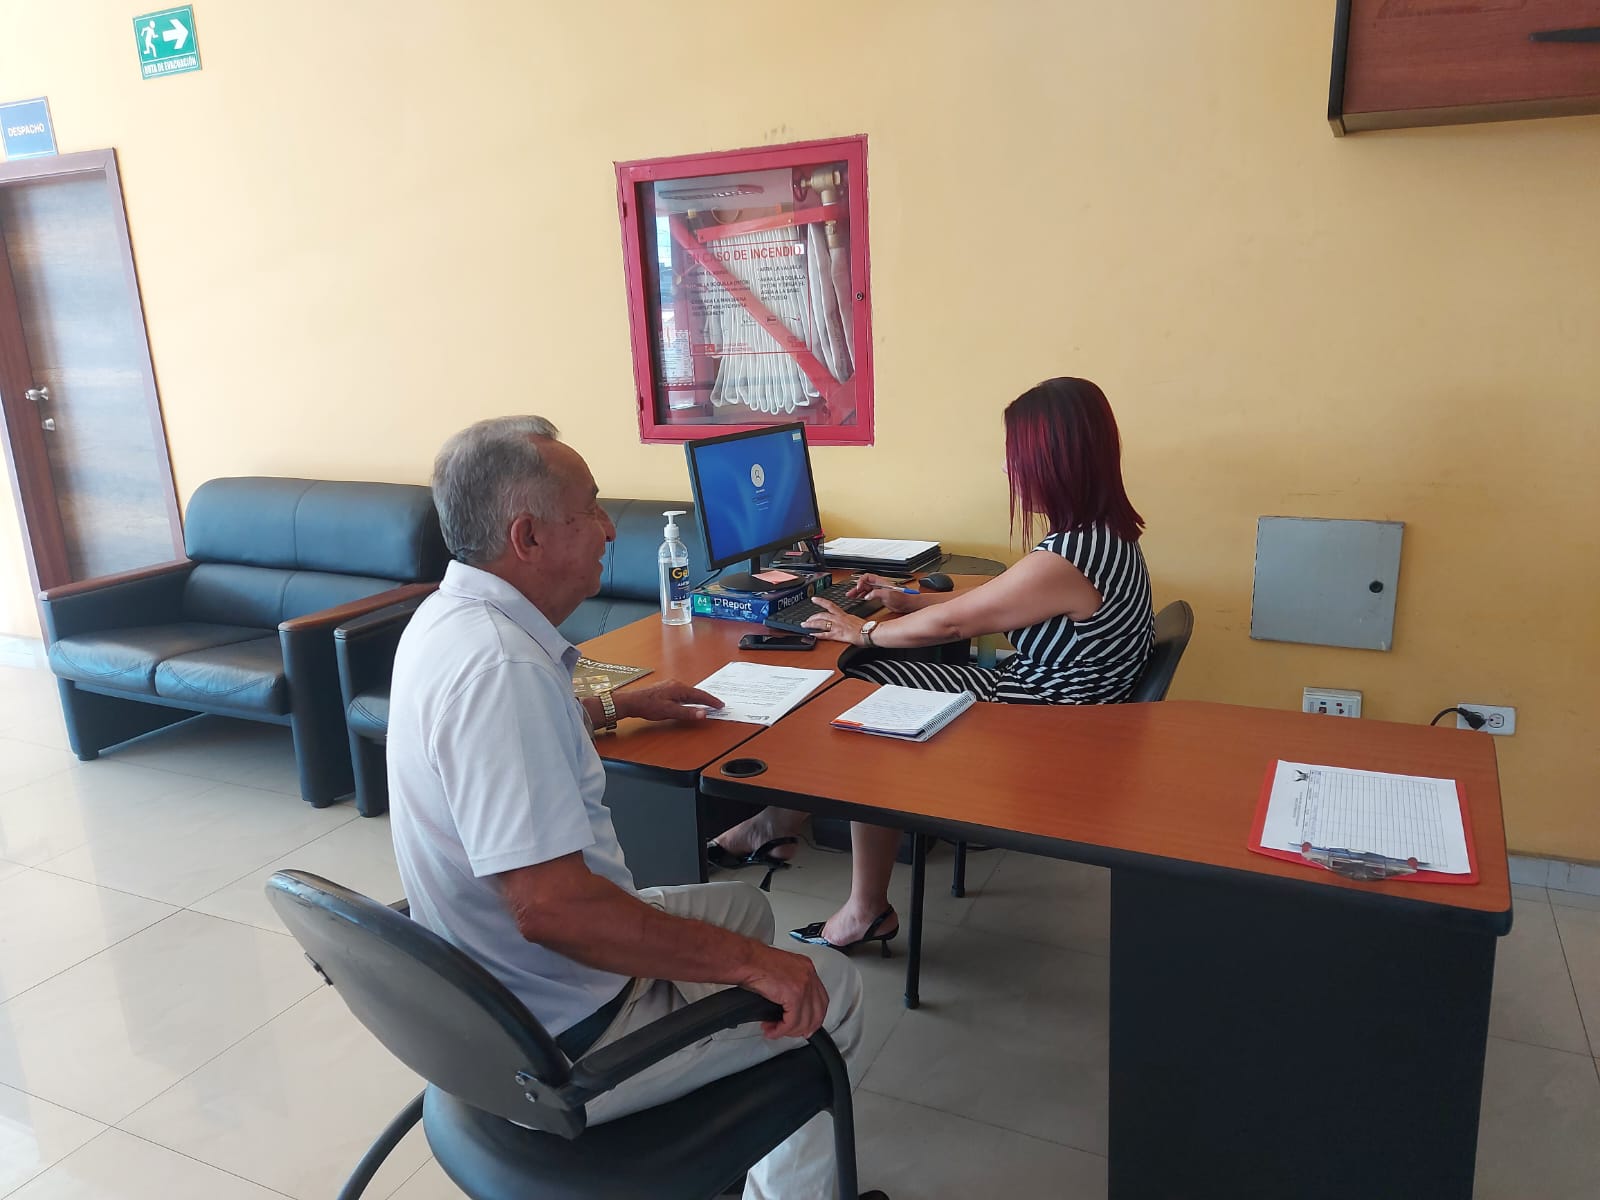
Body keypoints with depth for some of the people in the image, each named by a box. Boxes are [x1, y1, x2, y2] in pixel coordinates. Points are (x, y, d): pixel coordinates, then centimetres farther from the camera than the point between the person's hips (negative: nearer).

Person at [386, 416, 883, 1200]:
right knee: (828, 995, 3)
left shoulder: (450, 614, 0)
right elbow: (550, 905, -37)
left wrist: (622, 705, 26)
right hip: (561, 1045, -10)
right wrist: (746, 961, -29)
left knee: (741, 908, 25)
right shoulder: (498, 665, -32)